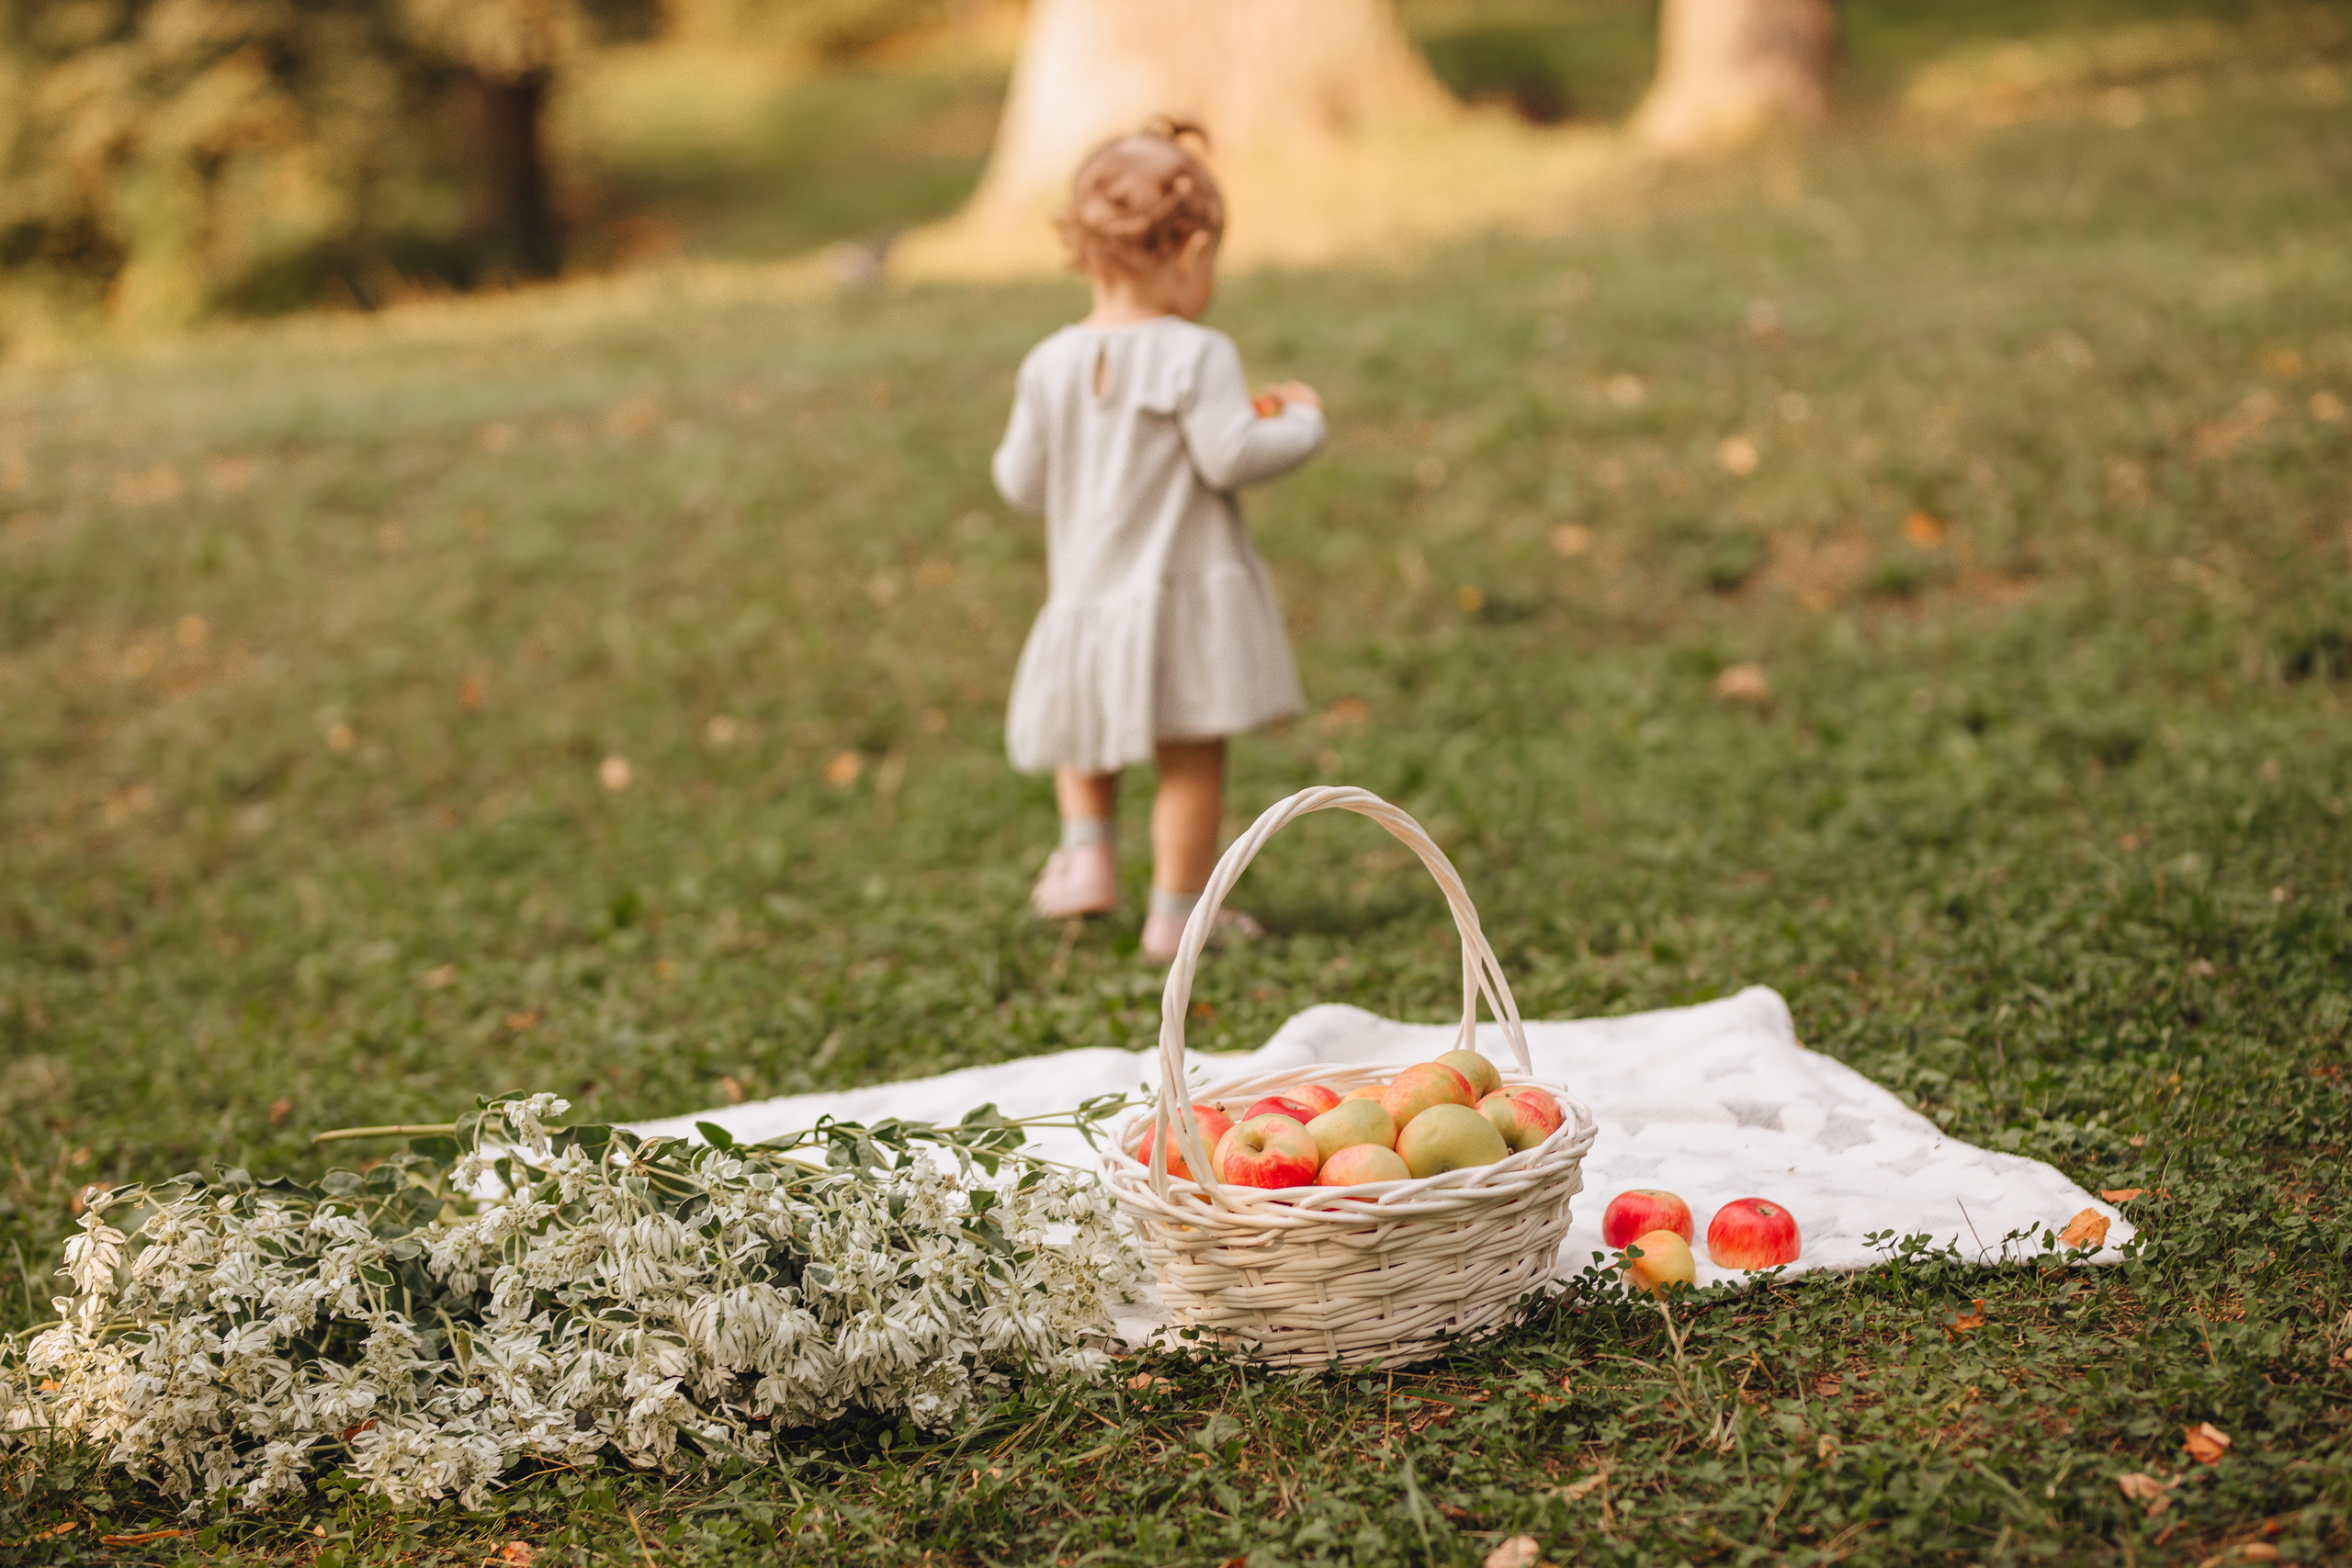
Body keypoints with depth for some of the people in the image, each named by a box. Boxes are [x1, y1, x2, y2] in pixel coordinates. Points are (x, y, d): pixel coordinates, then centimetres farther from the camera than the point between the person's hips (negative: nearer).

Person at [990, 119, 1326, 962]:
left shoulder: (1050, 365, -1)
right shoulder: (1197, 356, -15)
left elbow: (1022, 483, 3)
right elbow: (1231, 458, -20)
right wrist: (1299, 422, -3)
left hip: (1085, 599, 4)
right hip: (1187, 594, -4)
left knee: (1085, 740, 29)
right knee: (1192, 763, 8)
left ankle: (1086, 853, 16)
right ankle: (1177, 915, 14)